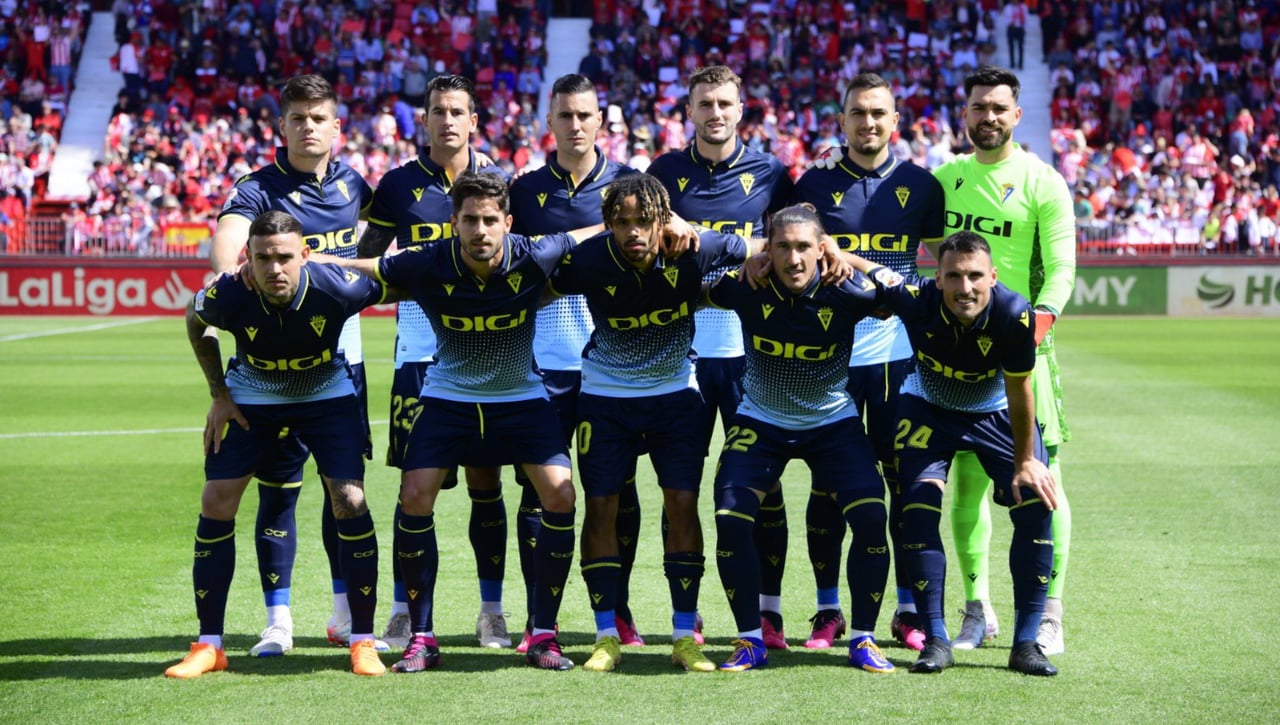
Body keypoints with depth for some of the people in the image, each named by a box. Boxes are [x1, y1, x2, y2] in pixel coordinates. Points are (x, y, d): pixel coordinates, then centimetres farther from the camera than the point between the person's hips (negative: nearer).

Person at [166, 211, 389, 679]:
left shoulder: (337, 288, -32)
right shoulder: (228, 295, -30)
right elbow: (195, 321, -3)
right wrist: (219, 393, -3)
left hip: (327, 397, -1)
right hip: (251, 398, 1)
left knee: (350, 502, -14)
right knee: (216, 504, -7)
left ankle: (363, 641, -1)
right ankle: (208, 645, 4)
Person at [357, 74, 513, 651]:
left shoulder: (498, 182, 7)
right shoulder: (399, 186, 6)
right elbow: (366, 260, 12)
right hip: (420, 350, -1)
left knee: (485, 482, 4)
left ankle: (491, 610, 13)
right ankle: (402, 610, 9)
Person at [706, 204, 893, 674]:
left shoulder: (845, 293, -21)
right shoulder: (746, 289, -20)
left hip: (833, 423, 0)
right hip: (761, 422, 1)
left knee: (870, 517, -17)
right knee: (730, 519, -16)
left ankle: (863, 639, 1)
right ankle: (750, 639, 2)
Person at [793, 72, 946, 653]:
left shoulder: (920, 186, 7)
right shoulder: (815, 185, 5)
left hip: (899, 352, 1)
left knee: (906, 480, 2)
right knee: (828, 484, 3)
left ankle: (909, 610, 11)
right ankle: (828, 612, 12)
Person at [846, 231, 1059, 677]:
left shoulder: (1014, 316, -34)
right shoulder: (915, 299, -33)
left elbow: (1019, 393, -20)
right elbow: (861, 268, -16)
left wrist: (1025, 463, -11)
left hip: (997, 414, 0)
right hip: (929, 411, 0)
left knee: (1037, 509, -12)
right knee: (919, 510, -16)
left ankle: (1026, 643, -1)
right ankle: (935, 640, -5)